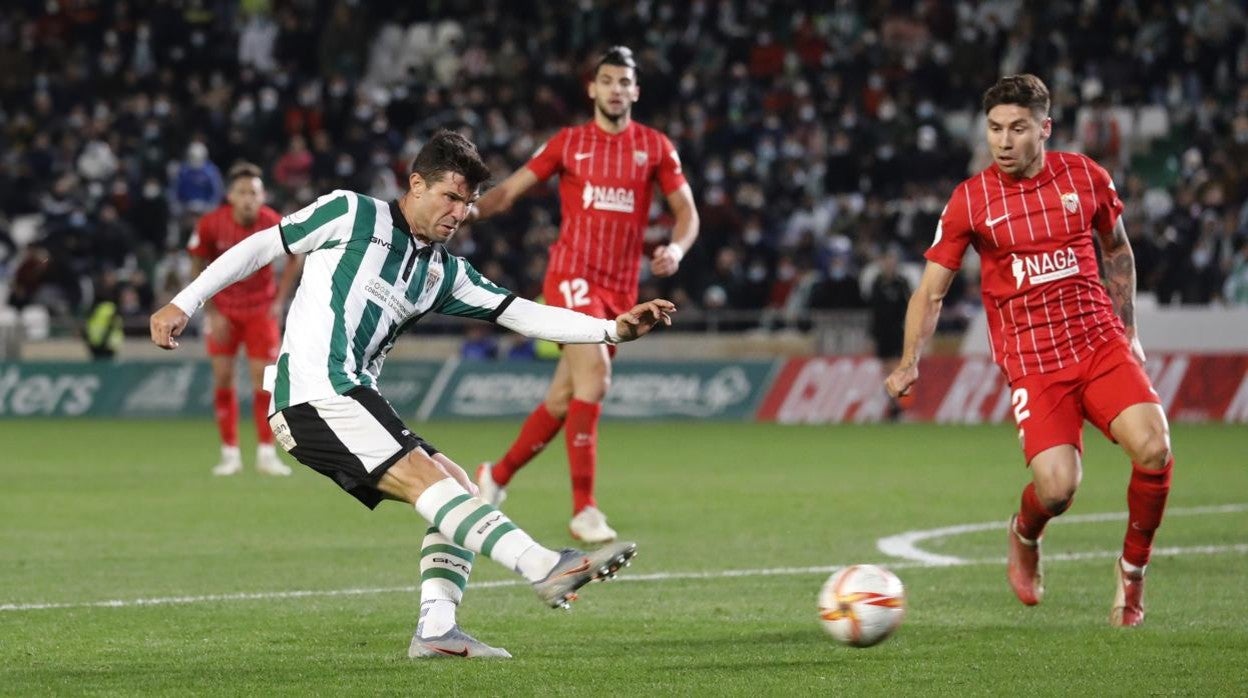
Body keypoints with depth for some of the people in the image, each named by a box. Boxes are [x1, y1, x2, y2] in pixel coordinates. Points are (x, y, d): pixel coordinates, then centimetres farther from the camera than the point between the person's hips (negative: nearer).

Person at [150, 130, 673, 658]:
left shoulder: (444, 272, 18)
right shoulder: (352, 215, 2)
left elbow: (522, 315, 11)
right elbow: (260, 247, 7)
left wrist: (614, 329, 0)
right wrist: (184, 303, 3)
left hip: (354, 404, 9)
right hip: (315, 396, -9)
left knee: (458, 490, 1)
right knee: (426, 480, -21)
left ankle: (436, 629, -7)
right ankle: (546, 569, -35)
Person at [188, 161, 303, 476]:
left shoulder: (274, 224, -19)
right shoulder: (211, 224, -18)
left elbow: (294, 258, 0)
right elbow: (198, 267, -4)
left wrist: (280, 299, -4)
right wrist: (211, 312, -8)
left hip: (261, 309, 0)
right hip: (223, 310, 1)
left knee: (264, 378, -5)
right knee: (222, 378, -2)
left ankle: (266, 453, 3)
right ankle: (230, 453, 6)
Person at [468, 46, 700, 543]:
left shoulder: (655, 146, 8)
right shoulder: (568, 142, 5)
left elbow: (686, 210, 9)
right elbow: (510, 189, 7)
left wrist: (677, 248, -12)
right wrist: (475, 208, -14)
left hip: (621, 288, 3)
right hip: (573, 274, -3)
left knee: (565, 398, 9)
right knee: (594, 379, -23)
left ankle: (497, 476, 32)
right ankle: (584, 510, -22)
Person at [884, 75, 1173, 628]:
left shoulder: (1085, 178, 4)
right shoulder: (970, 200, -2)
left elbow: (1117, 247, 22)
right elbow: (931, 290, 1)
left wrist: (1127, 329, 17)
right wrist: (910, 363, -12)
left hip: (1100, 341, 2)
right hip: (1031, 359, -2)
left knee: (1154, 450, -20)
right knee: (1056, 487, -20)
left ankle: (1132, 570, 6)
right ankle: (1024, 537, 19)